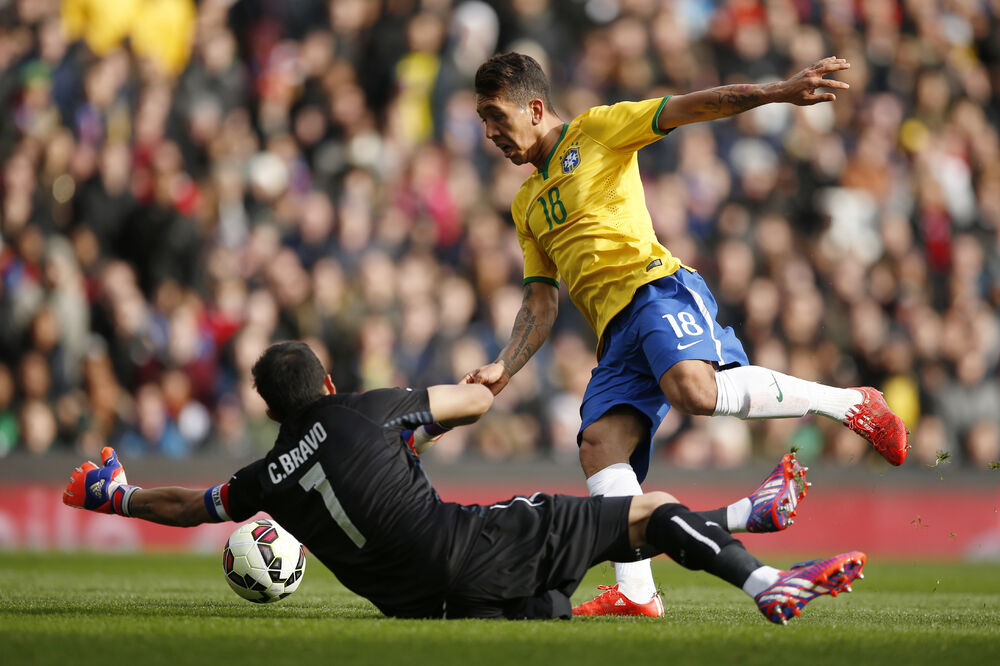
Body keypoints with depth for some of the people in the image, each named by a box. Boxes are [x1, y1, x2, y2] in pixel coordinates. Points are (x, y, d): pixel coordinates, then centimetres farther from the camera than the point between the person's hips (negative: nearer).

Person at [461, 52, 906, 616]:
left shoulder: (597, 131, 11)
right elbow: (541, 305, 26)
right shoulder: (527, 205, 28)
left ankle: (850, 404, -19)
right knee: (599, 443, -16)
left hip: (657, 287, -7)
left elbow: (686, 109, 0)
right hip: (616, 328, 7)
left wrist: (775, 93, -14)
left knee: (695, 390, -34)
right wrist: (504, 368, 9)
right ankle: (637, 591, -24)